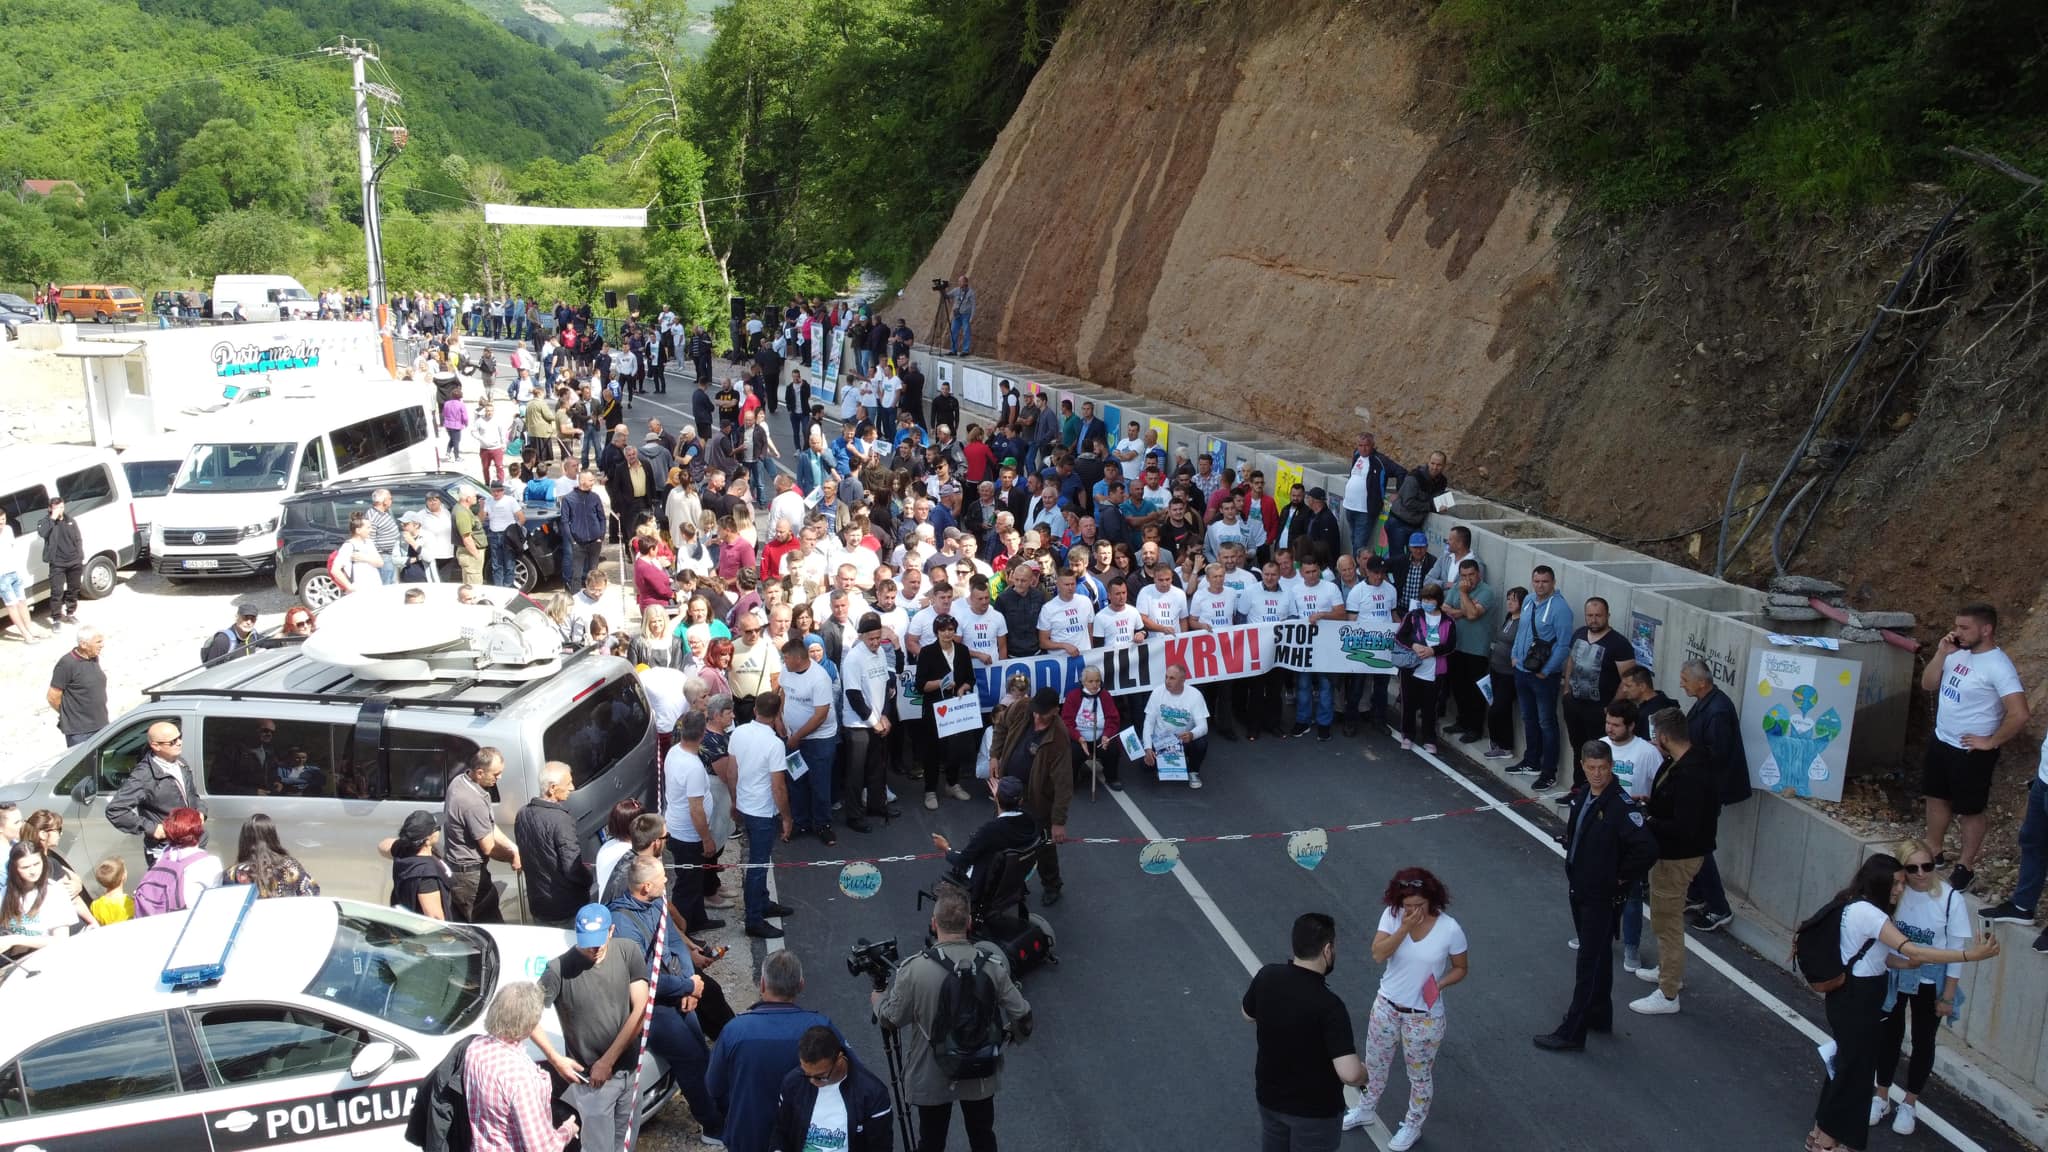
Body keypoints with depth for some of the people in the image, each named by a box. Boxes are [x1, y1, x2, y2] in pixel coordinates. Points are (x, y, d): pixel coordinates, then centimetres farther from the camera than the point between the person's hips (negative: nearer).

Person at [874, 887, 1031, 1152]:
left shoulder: (914, 970, -25)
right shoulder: (992, 963, -18)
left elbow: (890, 1019, -11)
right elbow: (1021, 1016, -11)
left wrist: (878, 1000, 12)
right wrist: (1018, 1031, 13)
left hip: (932, 1079, -2)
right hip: (981, 1076, 2)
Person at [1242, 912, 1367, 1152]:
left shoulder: (1267, 977, -14)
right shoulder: (1328, 1005, -32)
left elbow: (1248, 1014, 7)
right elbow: (1349, 1073, -34)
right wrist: (1365, 1073, -13)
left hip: (1270, 1096, 5)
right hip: (1316, 1109, -5)